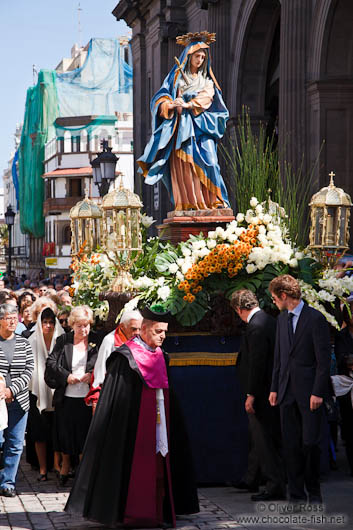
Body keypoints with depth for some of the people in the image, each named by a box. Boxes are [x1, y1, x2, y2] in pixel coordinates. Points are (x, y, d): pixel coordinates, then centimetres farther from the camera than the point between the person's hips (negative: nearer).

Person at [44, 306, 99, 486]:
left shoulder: (96, 341, 2)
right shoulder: (63, 341, 4)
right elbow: (51, 363, 1)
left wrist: (92, 375, -12)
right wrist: (66, 376, -11)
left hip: (87, 397, -1)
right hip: (66, 398, 1)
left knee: (85, 435, 1)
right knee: (65, 433, 8)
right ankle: (65, 466, 28)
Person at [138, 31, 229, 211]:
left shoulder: (206, 79, 17)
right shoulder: (176, 76, 14)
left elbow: (207, 98, -1)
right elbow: (161, 97, 4)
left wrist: (188, 104, -18)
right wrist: (170, 104, -19)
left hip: (200, 125, 1)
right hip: (179, 127, -1)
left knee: (206, 159, -14)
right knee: (181, 162, -12)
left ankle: (213, 200, -16)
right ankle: (187, 202, -17)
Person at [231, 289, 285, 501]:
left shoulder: (256, 327, -17)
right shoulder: (270, 321, 13)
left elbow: (257, 363, -21)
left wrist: (251, 395, -17)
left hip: (262, 394, -10)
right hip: (272, 391, 10)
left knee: (263, 439, -4)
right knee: (272, 439, 14)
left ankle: (275, 486, -2)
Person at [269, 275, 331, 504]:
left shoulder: (316, 319, -8)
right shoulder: (282, 319, 13)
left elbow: (324, 359, -10)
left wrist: (318, 392, -14)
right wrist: (275, 388, 14)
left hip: (309, 392, -6)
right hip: (288, 391, 6)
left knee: (310, 443, -5)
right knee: (291, 445, 4)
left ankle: (314, 491, 13)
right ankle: (297, 496, 10)